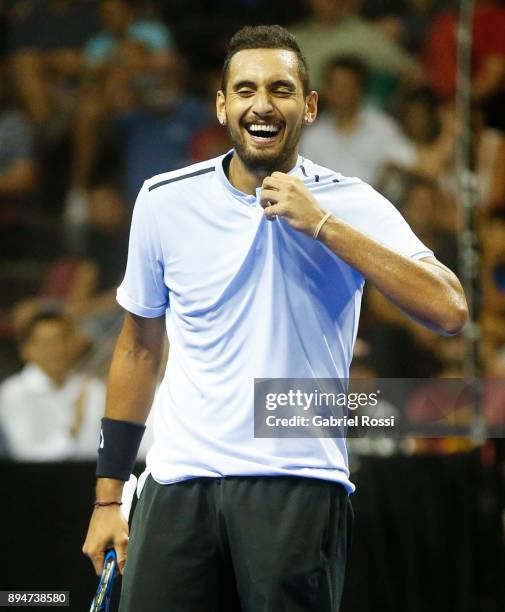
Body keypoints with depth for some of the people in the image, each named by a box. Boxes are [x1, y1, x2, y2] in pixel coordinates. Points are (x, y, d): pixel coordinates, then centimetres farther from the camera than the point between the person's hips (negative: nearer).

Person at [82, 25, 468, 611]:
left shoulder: (353, 206, -3)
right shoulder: (164, 201, 4)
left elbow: (448, 310, -17)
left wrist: (321, 224, -20)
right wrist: (108, 497, 12)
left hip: (298, 485, -2)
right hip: (179, 485, 2)